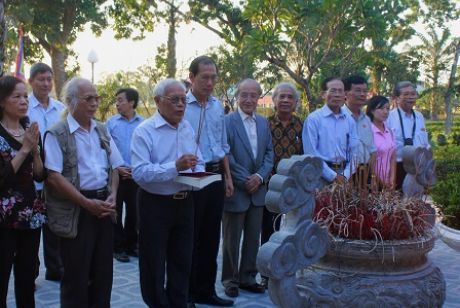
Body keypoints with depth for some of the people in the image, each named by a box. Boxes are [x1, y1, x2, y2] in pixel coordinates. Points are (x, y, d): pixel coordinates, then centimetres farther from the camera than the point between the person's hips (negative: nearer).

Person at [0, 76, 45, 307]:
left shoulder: (31, 131, 9)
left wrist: (35, 148, -9)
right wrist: (24, 149, -18)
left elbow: (40, 175, 6)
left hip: (31, 213, 6)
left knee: (28, 276, 12)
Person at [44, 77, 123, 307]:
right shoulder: (56, 134, -8)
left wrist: (112, 196, -3)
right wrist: (87, 203, -16)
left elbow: (115, 167, 15)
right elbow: (53, 177, -15)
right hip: (75, 210, -6)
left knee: (103, 270, 12)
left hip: (103, 206, 6)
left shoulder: (102, 130, 11)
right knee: (76, 274, 3)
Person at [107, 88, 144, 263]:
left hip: (137, 175, 1)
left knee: (134, 212, 12)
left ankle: (131, 245, 26)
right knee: (116, 212, 5)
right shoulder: (111, 123, -1)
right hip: (116, 174, -1)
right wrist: (117, 168, -11)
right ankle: (118, 247, 15)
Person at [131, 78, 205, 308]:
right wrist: (175, 167, -30)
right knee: (154, 263, 8)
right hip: (155, 204, -6)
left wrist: (199, 174, -11)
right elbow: (139, 172, -23)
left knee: (182, 261, 16)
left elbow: (198, 162, 12)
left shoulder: (188, 128, 8)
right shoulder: (144, 131, -13)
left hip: (185, 202, 6)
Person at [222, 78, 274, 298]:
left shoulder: (264, 122, 10)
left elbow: (269, 153, 8)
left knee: (253, 238, 12)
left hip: (257, 190, 6)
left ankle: (247, 277, 25)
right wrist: (245, 181, -14)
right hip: (235, 190, -5)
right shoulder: (227, 121, -9)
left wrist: (260, 177, -8)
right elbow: (226, 156, -13)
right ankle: (230, 280, 19)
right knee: (232, 239, 6)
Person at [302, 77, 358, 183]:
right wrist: (332, 176, -12)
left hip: (344, 175, 4)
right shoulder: (313, 119, -6)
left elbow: (354, 151, 7)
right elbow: (311, 153, -11)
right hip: (322, 175, -4)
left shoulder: (349, 120, 8)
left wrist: (345, 175, -7)